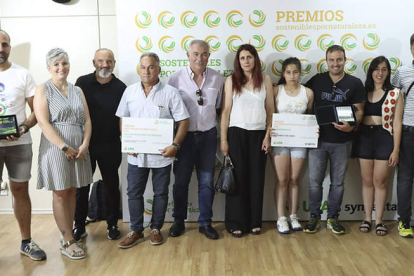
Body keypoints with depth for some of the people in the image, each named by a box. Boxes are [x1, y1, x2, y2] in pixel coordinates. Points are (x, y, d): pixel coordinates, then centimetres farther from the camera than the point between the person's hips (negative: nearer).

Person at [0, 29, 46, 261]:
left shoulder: (23, 74, 3)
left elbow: (37, 109, 3)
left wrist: (24, 127, -15)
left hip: (19, 143, 0)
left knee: (21, 191, 8)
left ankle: (27, 242, 20)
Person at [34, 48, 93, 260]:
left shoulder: (77, 90, 12)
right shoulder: (43, 89, -2)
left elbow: (87, 120, 8)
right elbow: (44, 123, -12)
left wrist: (84, 145, -7)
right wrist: (65, 147, -17)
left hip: (79, 149, 5)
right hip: (56, 148, -4)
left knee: (72, 192, 9)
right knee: (60, 194, 2)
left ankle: (68, 235, 19)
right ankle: (67, 241, 9)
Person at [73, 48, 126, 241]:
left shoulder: (120, 87, -1)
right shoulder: (82, 82, 0)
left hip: (110, 145, 0)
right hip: (84, 143, 1)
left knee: (111, 185, 10)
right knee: (81, 186, 8)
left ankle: (112, 225, 24)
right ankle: (79, 226, 22)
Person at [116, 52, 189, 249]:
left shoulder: (170, 92, -6)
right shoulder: (130, 91, 4)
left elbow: (183, 121, -6)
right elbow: (122, 119, 10)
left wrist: (175, 145, -17)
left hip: (162, 154, -2)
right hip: (136, 154, 3)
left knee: (160, 193, 11)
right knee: (134, 193, 9)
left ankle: (156, 229, 28)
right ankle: (136, 231, 24)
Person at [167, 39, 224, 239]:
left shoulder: (217, 78, 2)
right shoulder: (176, 78, -5)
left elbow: (220, 108, 10)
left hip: (208, 135, 2)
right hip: (184, 135, -2)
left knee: (206, 181, 8)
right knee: (181, 180, 9)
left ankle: (205, 223, 22)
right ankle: (178, 221, 25)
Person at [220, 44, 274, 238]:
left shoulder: (265, 80, 5)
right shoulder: (231, 80, 1)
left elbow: (271, 110, 6)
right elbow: (226, 111, -1)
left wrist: (268, 136, -1)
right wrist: (223, 140, -5)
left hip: (259, 134, 2)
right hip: (237, 133, -1)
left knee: (257, 178, 6)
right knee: (237, 177, 2)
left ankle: (255, 221, 19)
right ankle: (236, 223, 13)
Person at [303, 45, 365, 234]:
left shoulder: (355, 83, 2)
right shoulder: (317, 80, 4)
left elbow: (359, 110, 2)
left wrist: (352, 126, -20)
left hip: (342, 141, 0)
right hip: (319, 138, 0)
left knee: (337, 182, 10)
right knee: (314, 181, 4)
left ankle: (333, 218, 24)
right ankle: (314, 217, 19)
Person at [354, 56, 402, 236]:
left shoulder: (394, 94, -1)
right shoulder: (363, 93, 7)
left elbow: (397, 123, -3)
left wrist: (396, 149, -7)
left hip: (384, 138, -2)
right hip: (364, 137, 3)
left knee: (380, 181, 3)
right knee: (367, 181, 10)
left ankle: (379, 220, 16)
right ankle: (367, 218, 21)